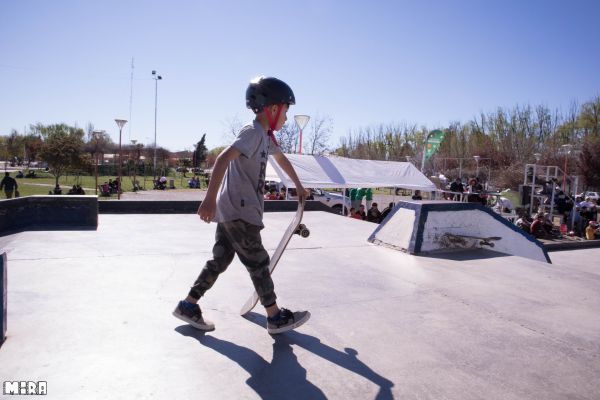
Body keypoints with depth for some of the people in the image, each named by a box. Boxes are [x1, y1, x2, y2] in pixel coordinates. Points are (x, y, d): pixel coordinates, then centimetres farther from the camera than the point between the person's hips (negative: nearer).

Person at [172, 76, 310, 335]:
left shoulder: (265, 136, 16)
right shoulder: (253, 132, -14)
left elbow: (281, 158, 34)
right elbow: (223, 158, -27)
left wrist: (298, 186, 44)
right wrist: (210, 198, -36)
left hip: (232, 210, 9)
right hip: (238, 211, -9)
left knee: (220, 260, 14)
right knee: (258, 263, 0)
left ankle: (188, 305, 22)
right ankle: (276, 317, 13)